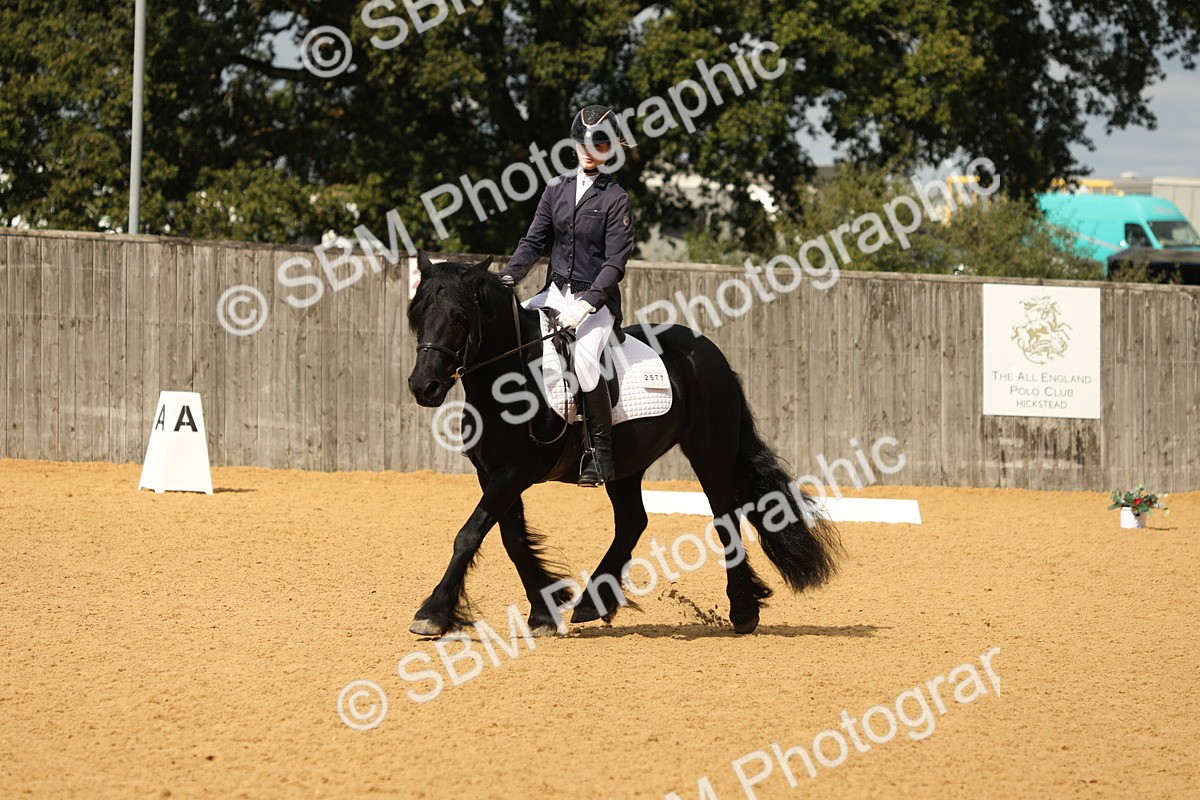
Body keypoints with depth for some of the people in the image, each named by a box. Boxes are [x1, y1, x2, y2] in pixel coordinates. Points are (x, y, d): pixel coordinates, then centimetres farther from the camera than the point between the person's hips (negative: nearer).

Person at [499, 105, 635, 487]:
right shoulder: (558, 188, 9)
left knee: (583, 358, -31)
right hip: (556, 292, 6)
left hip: (597, 300, -6)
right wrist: (509, 276, -11)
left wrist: (587, 303, -24)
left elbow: (615, 262, -12)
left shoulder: (615, 199, -6)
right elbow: (534, 241, 7)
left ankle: (601, 454, -22)